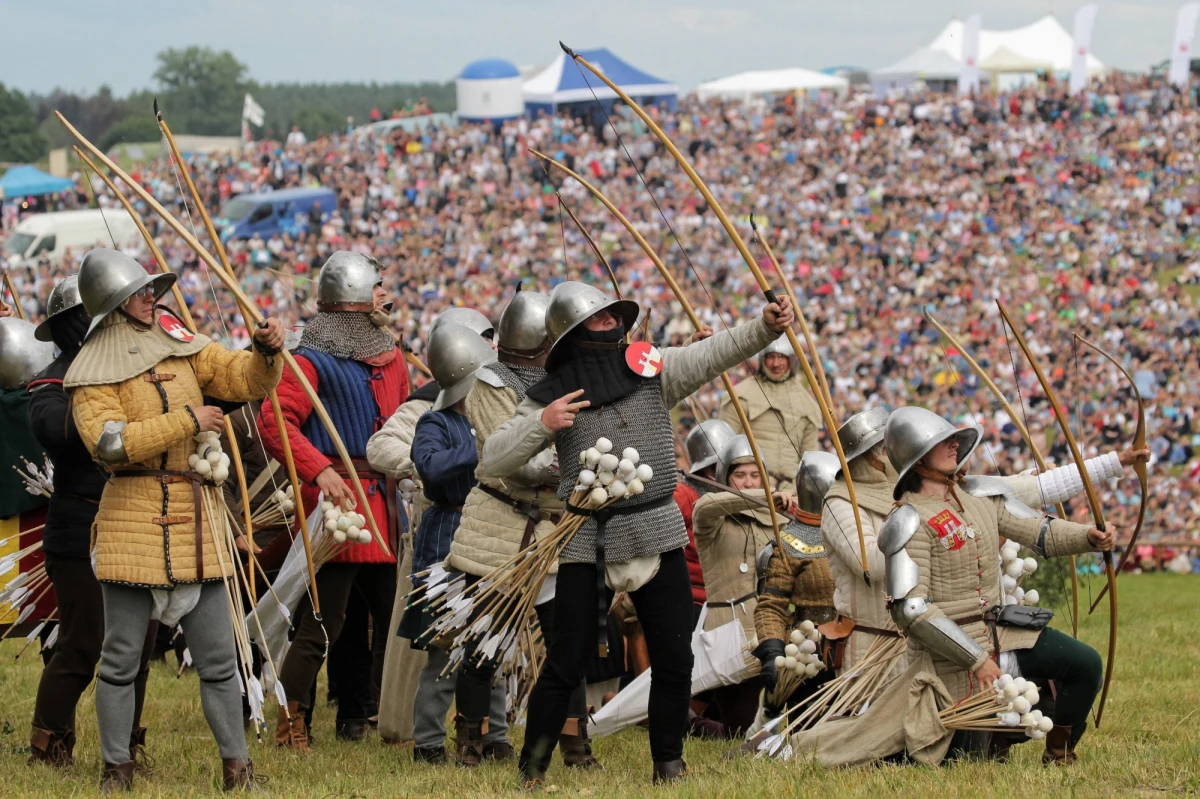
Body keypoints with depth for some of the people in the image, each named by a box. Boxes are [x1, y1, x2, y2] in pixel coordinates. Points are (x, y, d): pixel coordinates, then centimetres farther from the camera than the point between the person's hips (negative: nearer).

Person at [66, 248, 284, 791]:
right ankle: (116, 768, 10)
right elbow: (108, 442, -20)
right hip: (132, 517, -4)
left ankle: (236, 765, 11)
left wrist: (267, 353, -13)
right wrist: (186, 421, -19)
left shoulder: (180, 346, 10)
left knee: (218, 657, 5)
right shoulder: (93, 372, -6)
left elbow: (244, 379, 9)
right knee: (121, 657, 0)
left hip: (196, 521, 4)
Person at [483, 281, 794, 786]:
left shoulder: (650, 367, 5)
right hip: (588, 542, -2)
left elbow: (713, 355, -9)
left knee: (674, 660, 4)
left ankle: (668, 764, 20)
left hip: (657, 534, 2)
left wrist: (764, 328, -24)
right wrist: (540, 425, -13)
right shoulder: (551, 395, 1)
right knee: (566, 664, -2)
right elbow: (493, 461, 1)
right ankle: (531, 770, 9)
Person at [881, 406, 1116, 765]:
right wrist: (975, 659, -22)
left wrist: (1090, 537, -16)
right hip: (951, 649, -7)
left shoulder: (980, 494, 4)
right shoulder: (910, 523, -18)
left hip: (1000, 629, 7)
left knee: (1084, 664, -6)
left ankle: (1059, 755, 9)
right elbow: (910, 608, -22)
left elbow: (1042, 533, 6)